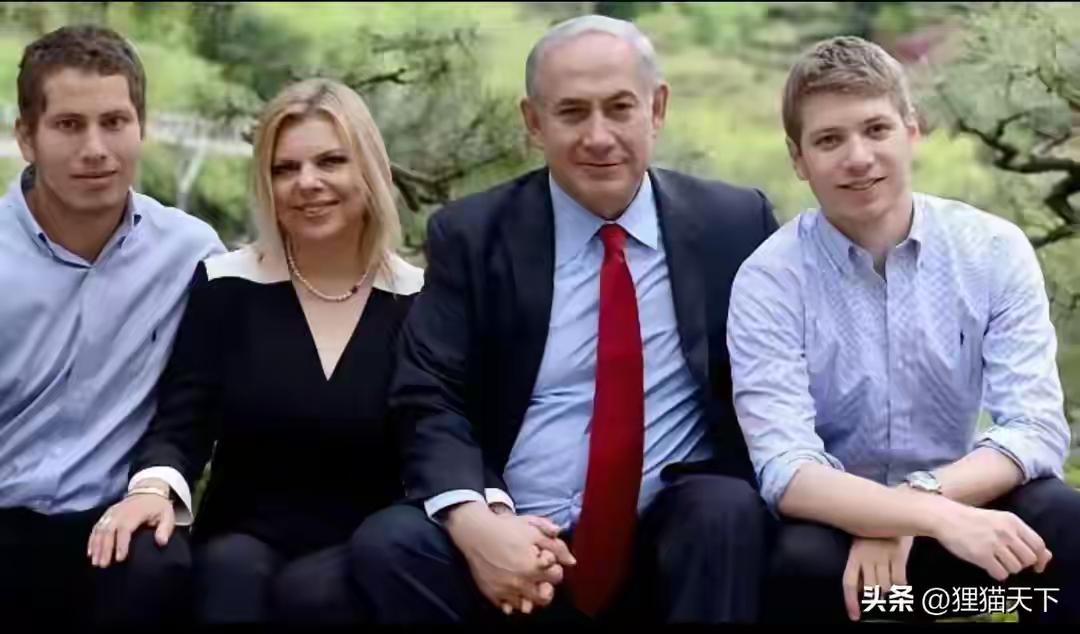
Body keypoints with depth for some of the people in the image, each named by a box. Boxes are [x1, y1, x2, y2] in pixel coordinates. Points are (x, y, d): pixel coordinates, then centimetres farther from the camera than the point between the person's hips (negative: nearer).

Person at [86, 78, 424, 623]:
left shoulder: (420, 301, 2)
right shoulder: (225, 284, 4)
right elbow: (180, 424, -1)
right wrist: (155, 486, -26)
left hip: (364, 555, 0)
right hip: (243, 547, 0)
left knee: (308, 591, -33)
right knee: (232, 571, -34)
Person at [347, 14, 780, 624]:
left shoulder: (736, 222, 5)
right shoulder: (471, 233, 3)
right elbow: (429, 400, -2)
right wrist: (474, 519, -21)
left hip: (678, 537, 0)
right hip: (518, 537, 0)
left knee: (730, 510, -31)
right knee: (385, 545, -26)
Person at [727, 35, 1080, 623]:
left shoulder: (996, 251, -5)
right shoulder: (769, 280, -12)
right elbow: (786, 469, -23)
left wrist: (918, 499, -29)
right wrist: (939, 518, -37)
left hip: (965, 508, 1)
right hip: (833, 520, -1)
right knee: (802, 564, -34)